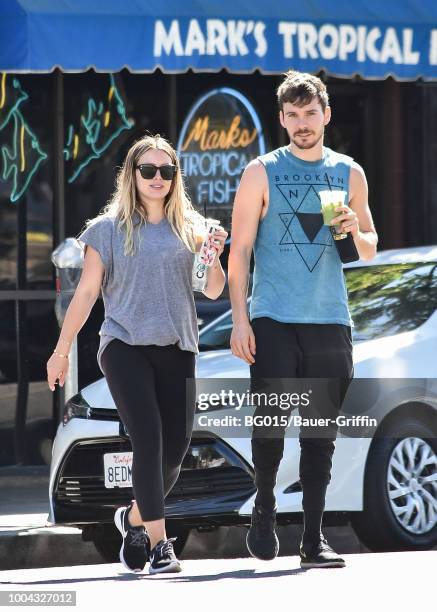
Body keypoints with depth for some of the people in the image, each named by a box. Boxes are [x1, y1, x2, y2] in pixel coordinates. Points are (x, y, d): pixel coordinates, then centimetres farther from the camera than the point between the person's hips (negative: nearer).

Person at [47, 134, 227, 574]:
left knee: (176, 447, 0)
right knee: (149, 438, -16)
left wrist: (215, 256, -9)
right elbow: (86, 293, 7)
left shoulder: (190, 228, 9)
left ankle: (135, 517, 26)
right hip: (125, 344, -3)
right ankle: (159, 542, -15)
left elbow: (213, 292, 11)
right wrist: (61, 351, 6)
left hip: (176, 348, 3)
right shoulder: (107, 230, 3)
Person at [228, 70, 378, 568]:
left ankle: (314, 538, 5)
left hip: (330, 321, 3)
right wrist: (239, 319, -8)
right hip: (273, 320, -3)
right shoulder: (262, 172, 3)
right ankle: (263, 512, 13)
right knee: (270, 421, -9)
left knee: (320, 432, 2)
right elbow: (239, 251, 1)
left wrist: (356, 231, -5)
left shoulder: (349, 173, 12)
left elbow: (370, 251, 18)